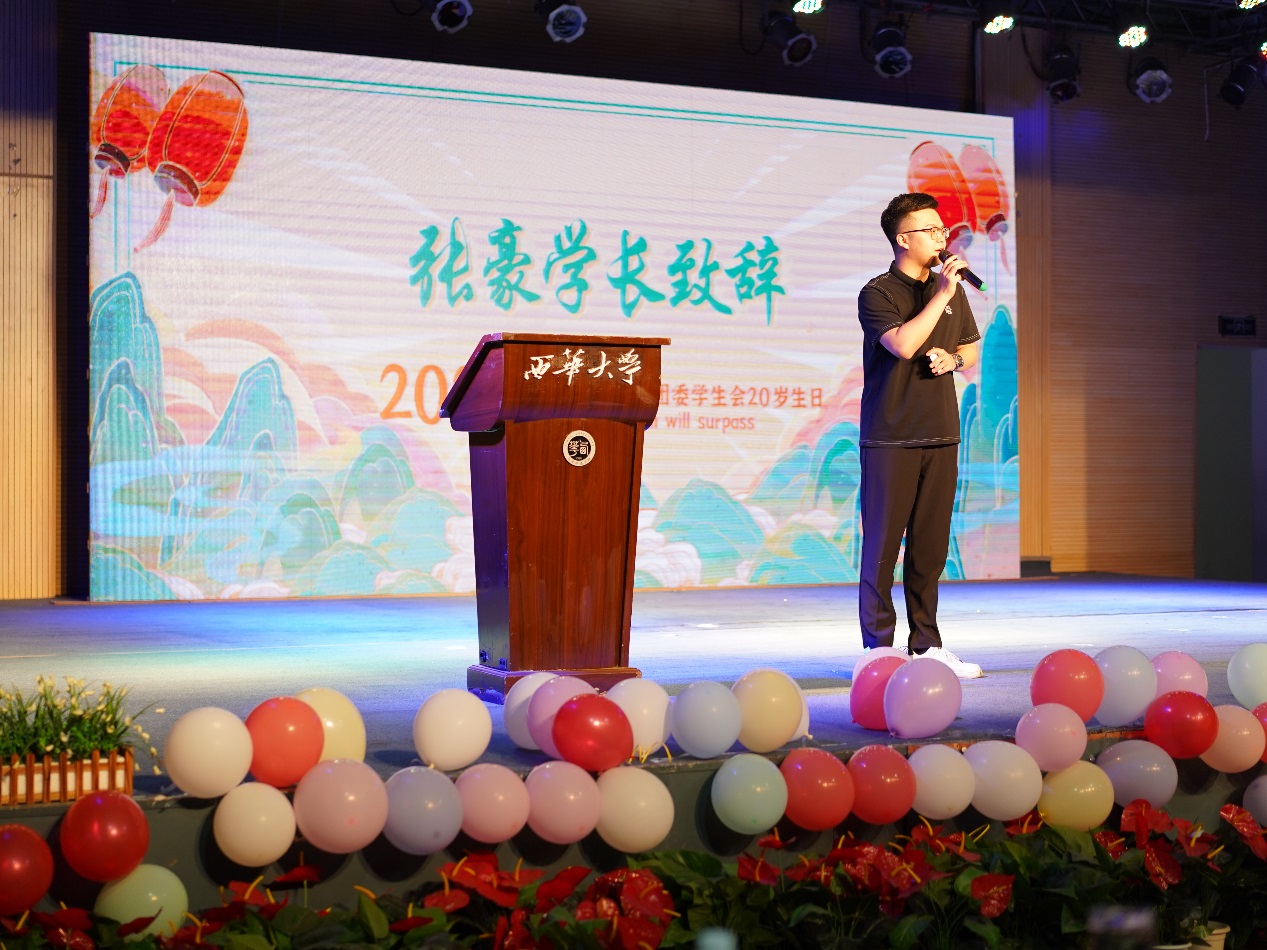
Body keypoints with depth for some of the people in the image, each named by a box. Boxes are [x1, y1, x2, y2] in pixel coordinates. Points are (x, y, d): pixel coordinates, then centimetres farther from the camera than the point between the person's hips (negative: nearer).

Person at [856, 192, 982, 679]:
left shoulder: (951, 290, 15)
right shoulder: (877, 293, -5)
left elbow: (971, 349, 24)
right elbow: (903, 345, -21)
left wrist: (953, 359, 2)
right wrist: (941, 296, -18)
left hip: (940, 433, 6)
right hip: (890, 437, -6)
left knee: (931, 543, 8)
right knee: (882, 542, -3)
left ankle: (927, 643, 16)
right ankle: (879, 646, 3)